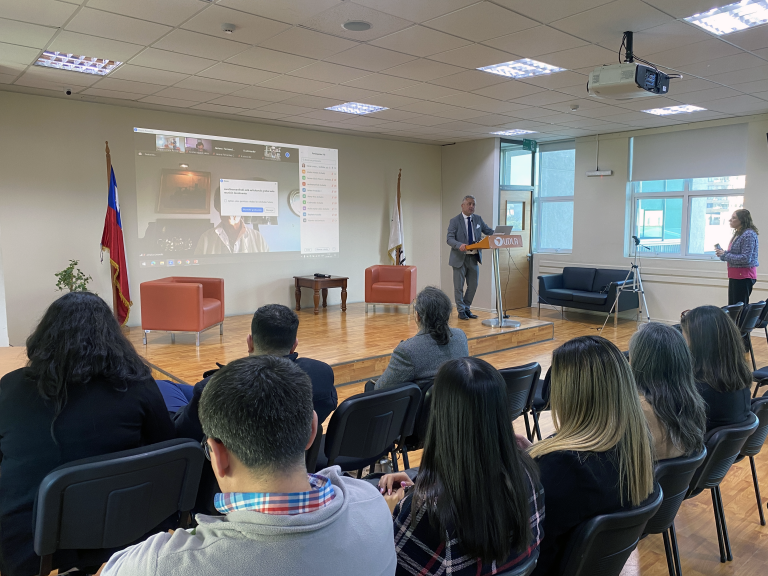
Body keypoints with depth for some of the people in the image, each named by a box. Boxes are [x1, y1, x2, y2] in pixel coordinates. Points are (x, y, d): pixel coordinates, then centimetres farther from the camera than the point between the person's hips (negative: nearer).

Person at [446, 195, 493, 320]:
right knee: (459, 286, 3)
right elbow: (449, 239, -13)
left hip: (474, 257, 5)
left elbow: (489, 231, 8)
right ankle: (461, 311, 16)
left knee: (473, 285, 10)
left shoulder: (478, 219, 9)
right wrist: (460, 245, -33)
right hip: (460, 258, -5)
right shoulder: (455, 221, -6)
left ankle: (467, 309, 26)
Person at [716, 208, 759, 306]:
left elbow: (746, 258, -22)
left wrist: (724, 255, -15)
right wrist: (722, 253, 3)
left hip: (743, 276, -10)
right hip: (735, 276, 10)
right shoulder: (737, 234, 14)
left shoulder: (749, 234, -15)